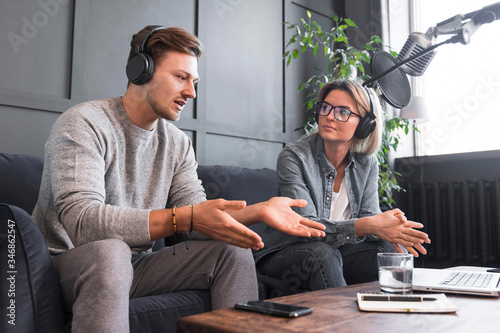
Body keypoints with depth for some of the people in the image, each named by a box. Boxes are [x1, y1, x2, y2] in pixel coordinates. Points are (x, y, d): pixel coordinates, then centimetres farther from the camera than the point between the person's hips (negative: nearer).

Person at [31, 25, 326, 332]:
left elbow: (199, 218, -3)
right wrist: (184, 217, -37)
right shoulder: (84, 124, -17)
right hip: (69, 265, -5)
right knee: (109, 251, -39)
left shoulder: (178, 143, 4)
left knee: (233, 249, -8)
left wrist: (259, 211, -20)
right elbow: (81, 220, -30)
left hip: (136, 265, 6)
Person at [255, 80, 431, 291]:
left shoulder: (367, 163, 0)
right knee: (322, 252, -35)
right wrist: (366, 226, -38)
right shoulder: (293, 157, -18)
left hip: (337, 250, 4)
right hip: (285, 253, -4)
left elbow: (368, 215, -3)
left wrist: (387, 228, -28)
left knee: (386, 250, -21)